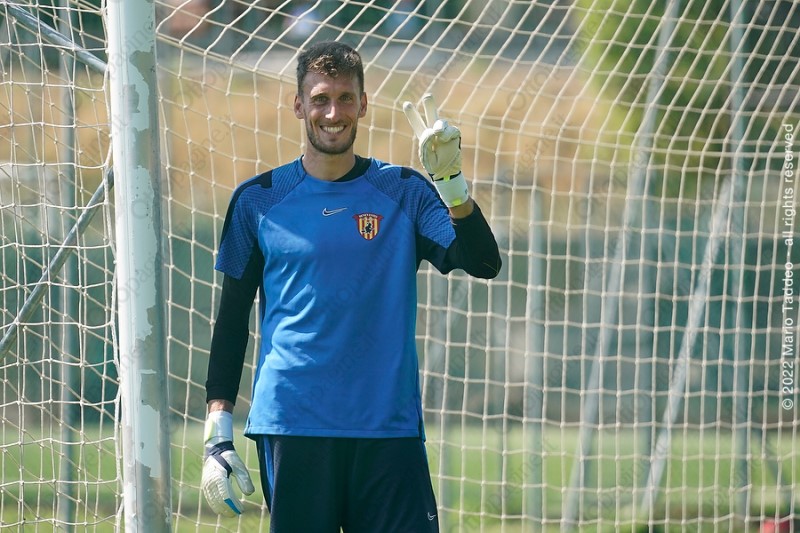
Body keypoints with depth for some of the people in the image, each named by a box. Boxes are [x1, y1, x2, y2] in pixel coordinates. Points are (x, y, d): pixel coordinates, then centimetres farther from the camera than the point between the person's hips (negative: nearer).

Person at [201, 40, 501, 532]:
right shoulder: (258, 200, 7)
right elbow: (232, 319, 12)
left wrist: (451, 182, -19)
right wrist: (218, 431, 5)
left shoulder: (404, 192, 7)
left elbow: (483, 264, -4)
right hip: (290, 430, 0)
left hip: (389, 431, 0)